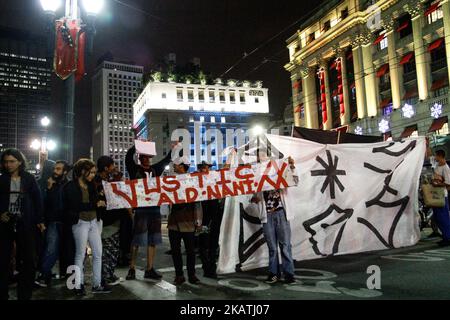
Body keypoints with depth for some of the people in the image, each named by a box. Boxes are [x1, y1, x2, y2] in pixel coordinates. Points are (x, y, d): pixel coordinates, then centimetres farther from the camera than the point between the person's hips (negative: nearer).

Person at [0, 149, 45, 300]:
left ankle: (24, 295, 15)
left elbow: (37, 199, 3)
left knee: (27, 260, 3)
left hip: (25, 224, -1)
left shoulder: (29, 178, 2)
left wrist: (39, 220, 0)